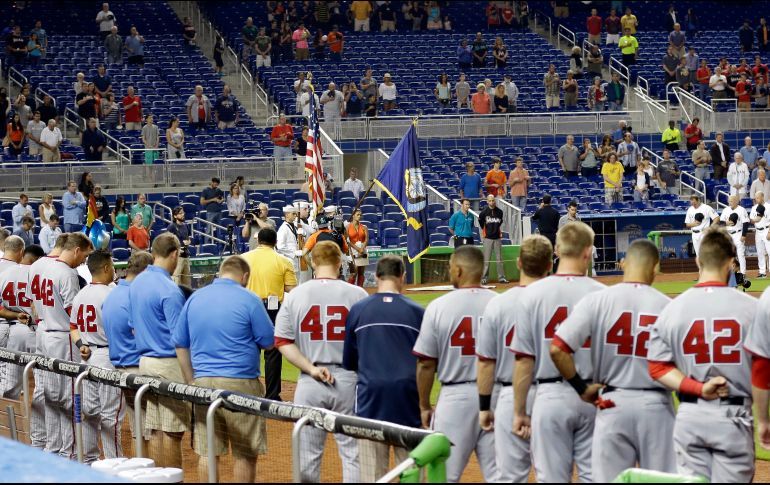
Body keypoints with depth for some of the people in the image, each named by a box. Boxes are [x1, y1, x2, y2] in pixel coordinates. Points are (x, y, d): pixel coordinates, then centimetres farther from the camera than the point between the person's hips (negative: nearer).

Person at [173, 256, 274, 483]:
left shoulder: (194, 299, 9)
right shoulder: (248, 300, -5)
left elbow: (180, 344, 13)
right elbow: (269, 343, -1)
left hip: (203, 381, 4)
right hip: (240, 383, -4)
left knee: (207, 452, 7)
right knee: (245, 453, 5)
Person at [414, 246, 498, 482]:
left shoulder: (438, 307, -5)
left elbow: (426, 364, -2)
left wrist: (424, 406, 9)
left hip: (455, 396, -2)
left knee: (444, 474, 5)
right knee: (497, 474, 5)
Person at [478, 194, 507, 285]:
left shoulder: (499, 212, 1)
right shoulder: (484, 212, -7)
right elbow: (481, 222, 9)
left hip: (497, 238, 3)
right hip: (488, 238, -3)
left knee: (499, 259, 4)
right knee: (486, 259, -2)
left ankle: (501, 278, 8)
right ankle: (484, 278, 2)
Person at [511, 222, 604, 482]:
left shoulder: (533, 293, -5)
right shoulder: (603, 294, -5)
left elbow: (524, 360, -4)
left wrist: (519, 411, 4)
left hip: (550, 396, 0)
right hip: (594, 398, 0)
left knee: (551, 478, 3)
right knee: (594, 476, 7)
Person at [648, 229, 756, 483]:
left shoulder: (672, 309, -1)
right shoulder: (751, 307, -8)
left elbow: (657, 367, -3)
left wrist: (699, 388, -7)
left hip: (690, 416, 2)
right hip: (734, 415, -2)